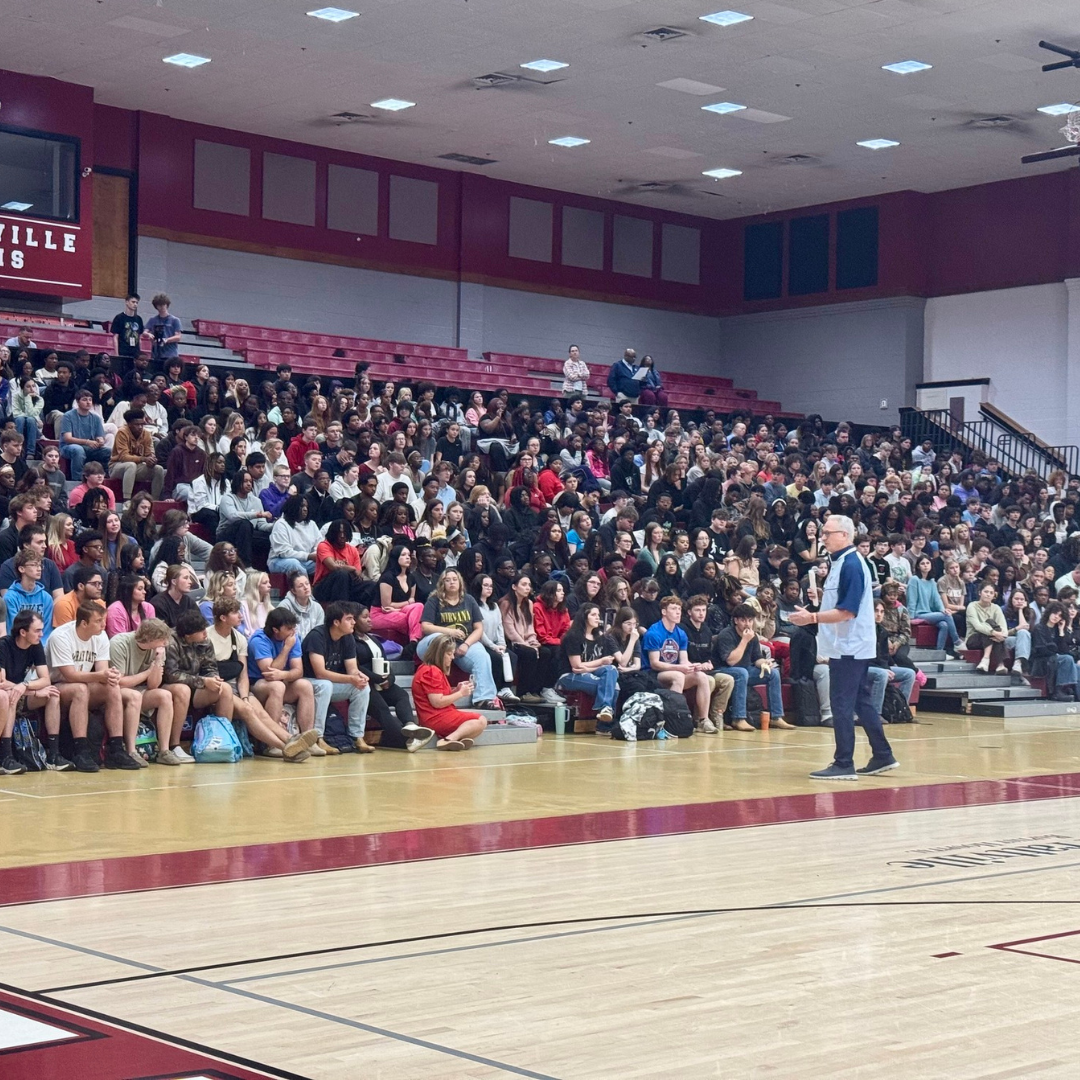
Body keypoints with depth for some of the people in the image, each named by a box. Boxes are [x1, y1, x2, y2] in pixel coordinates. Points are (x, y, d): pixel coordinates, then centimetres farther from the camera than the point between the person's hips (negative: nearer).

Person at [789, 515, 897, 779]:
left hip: (849, 647, -10)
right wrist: (821, 596, 10)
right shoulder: (841, 563, 13)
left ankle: (844, 764, -2)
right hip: (850, 646, 10)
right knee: (861, 702, 15)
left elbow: (847, 611, -23)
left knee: (842, 705, -6)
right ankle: (882, 756, 21)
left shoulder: (851, 565, -17)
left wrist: (812, 617, -23)